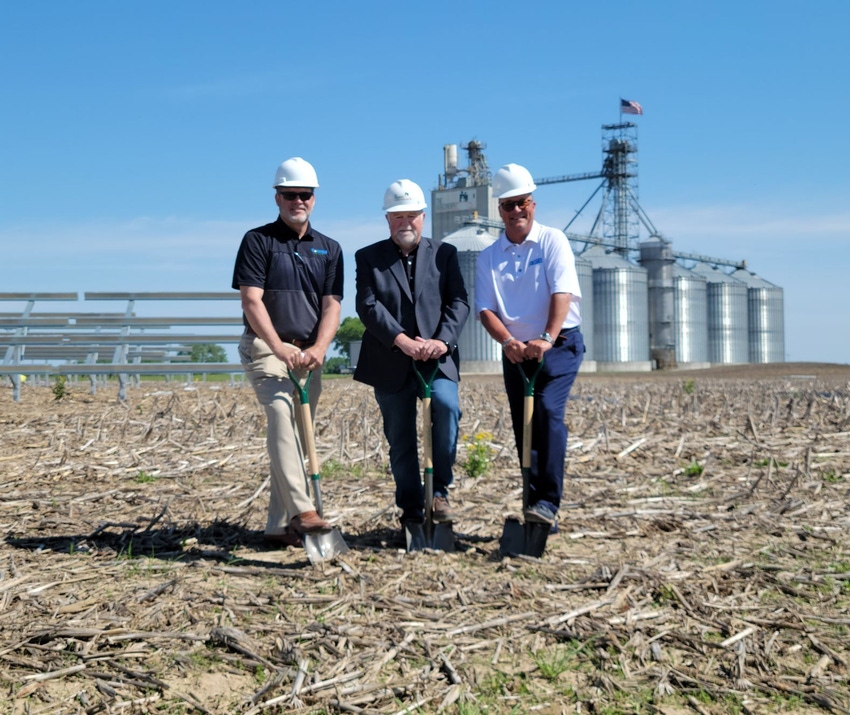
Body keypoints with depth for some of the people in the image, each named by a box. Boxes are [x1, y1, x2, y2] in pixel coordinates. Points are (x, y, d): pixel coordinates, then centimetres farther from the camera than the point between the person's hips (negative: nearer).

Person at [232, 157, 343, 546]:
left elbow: (331, 305, 3)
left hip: (309, 354, 5)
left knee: (298, 432, 6)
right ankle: (302, 511, -32)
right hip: (265, 347, -5)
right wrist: (280, 349, -22)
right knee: (282, 417, -24)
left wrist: (319, 348, -16)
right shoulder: (257, 240, 0)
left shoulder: (329, 248, 12)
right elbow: (252, 301, -10)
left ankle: (279, 525, 13)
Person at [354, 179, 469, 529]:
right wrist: (401, 340, -19)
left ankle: (439, 490, -12)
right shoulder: (368, 257, 8)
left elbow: (458, 302, 1)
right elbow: (367, 305, -6)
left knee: (447, 406, -26)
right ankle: (411, 510, 18)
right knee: (400, 439, 5)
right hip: (390, 363, 0)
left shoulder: (444, 254, 11)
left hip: (437, 357, 0)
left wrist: (443, 340, -17)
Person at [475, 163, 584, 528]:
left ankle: (548, 503, -22)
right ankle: (535, 513, 12)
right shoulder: (489, 257, 8)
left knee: (548, 410, -23)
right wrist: (509, 342, -20)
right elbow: (485, 309, -1)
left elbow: (562, 293, -14)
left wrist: (546, 339, -28)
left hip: (559, 344, -4)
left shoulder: (552, 241, -1)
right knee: (524, 428, 4)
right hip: (516, 351, 4)